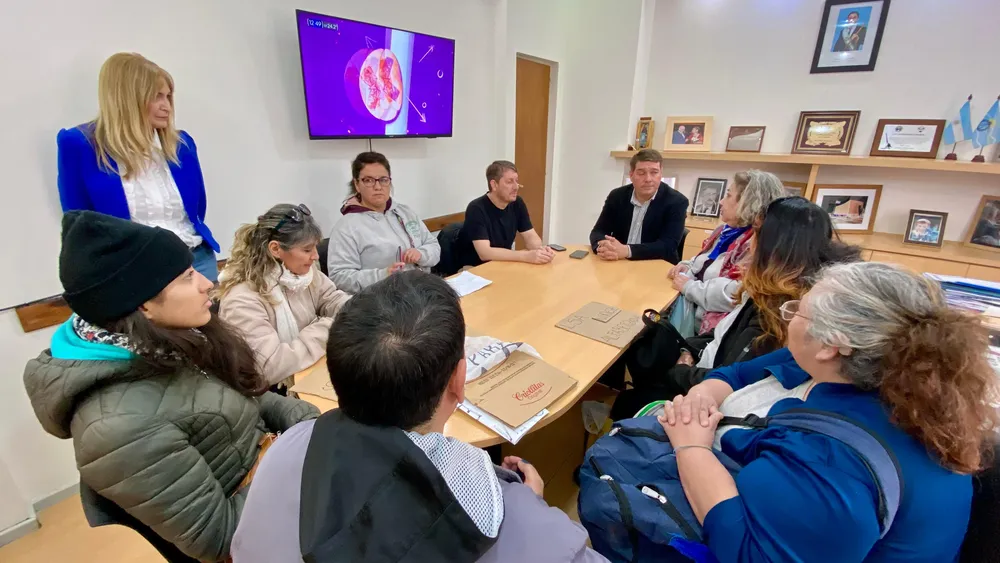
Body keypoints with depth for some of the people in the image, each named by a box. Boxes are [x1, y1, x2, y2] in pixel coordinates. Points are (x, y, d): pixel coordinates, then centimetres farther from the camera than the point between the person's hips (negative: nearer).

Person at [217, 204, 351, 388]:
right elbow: (270, 368, -31)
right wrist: (327, 328, -23)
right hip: (273, 393, -6)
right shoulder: (243, 299, -26)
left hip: (313, 373, 7)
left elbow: (332, 300, 8)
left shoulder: (303, 270, -4)